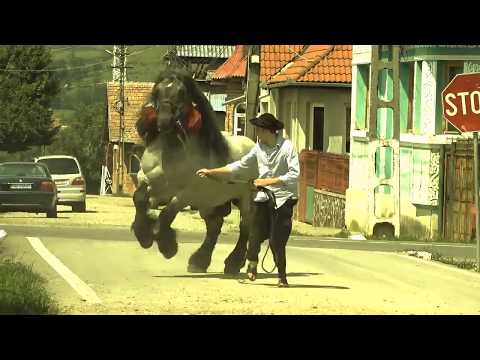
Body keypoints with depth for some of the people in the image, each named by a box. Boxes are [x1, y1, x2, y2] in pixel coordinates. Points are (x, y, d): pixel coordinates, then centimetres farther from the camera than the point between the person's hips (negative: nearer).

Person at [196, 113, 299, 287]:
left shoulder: (286, 147, -12)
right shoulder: (259, 147, 7)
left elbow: (294, 174, -19)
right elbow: (240, 166, 16)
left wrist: (269, 181, -21)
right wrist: (211, 171, 16)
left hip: (283, 199, -5)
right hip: (263, 197, 5)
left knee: (277, 241, -8)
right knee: (256, 235, 0)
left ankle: (282, 277, 10)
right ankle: (252, 263, 31)